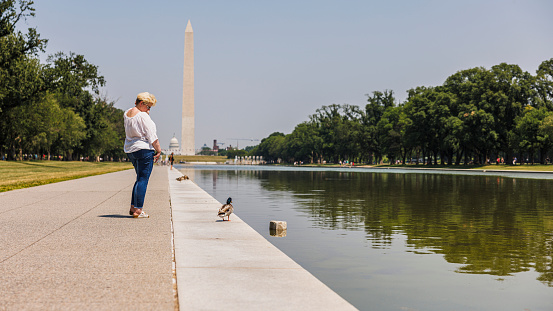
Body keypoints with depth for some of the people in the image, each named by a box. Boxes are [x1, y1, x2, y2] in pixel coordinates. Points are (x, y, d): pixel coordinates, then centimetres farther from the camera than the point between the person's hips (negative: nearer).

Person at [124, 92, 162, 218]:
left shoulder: (127, 114, 11)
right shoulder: (143, 116, -14)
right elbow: (151, 135, -14)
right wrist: (158, 150, -7)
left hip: (129, 150, 9)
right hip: (144, 149, -9)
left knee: (140, 178, 18)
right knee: (143, 180, -5)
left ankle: (133, 207, 17)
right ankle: (138, 210, -5)